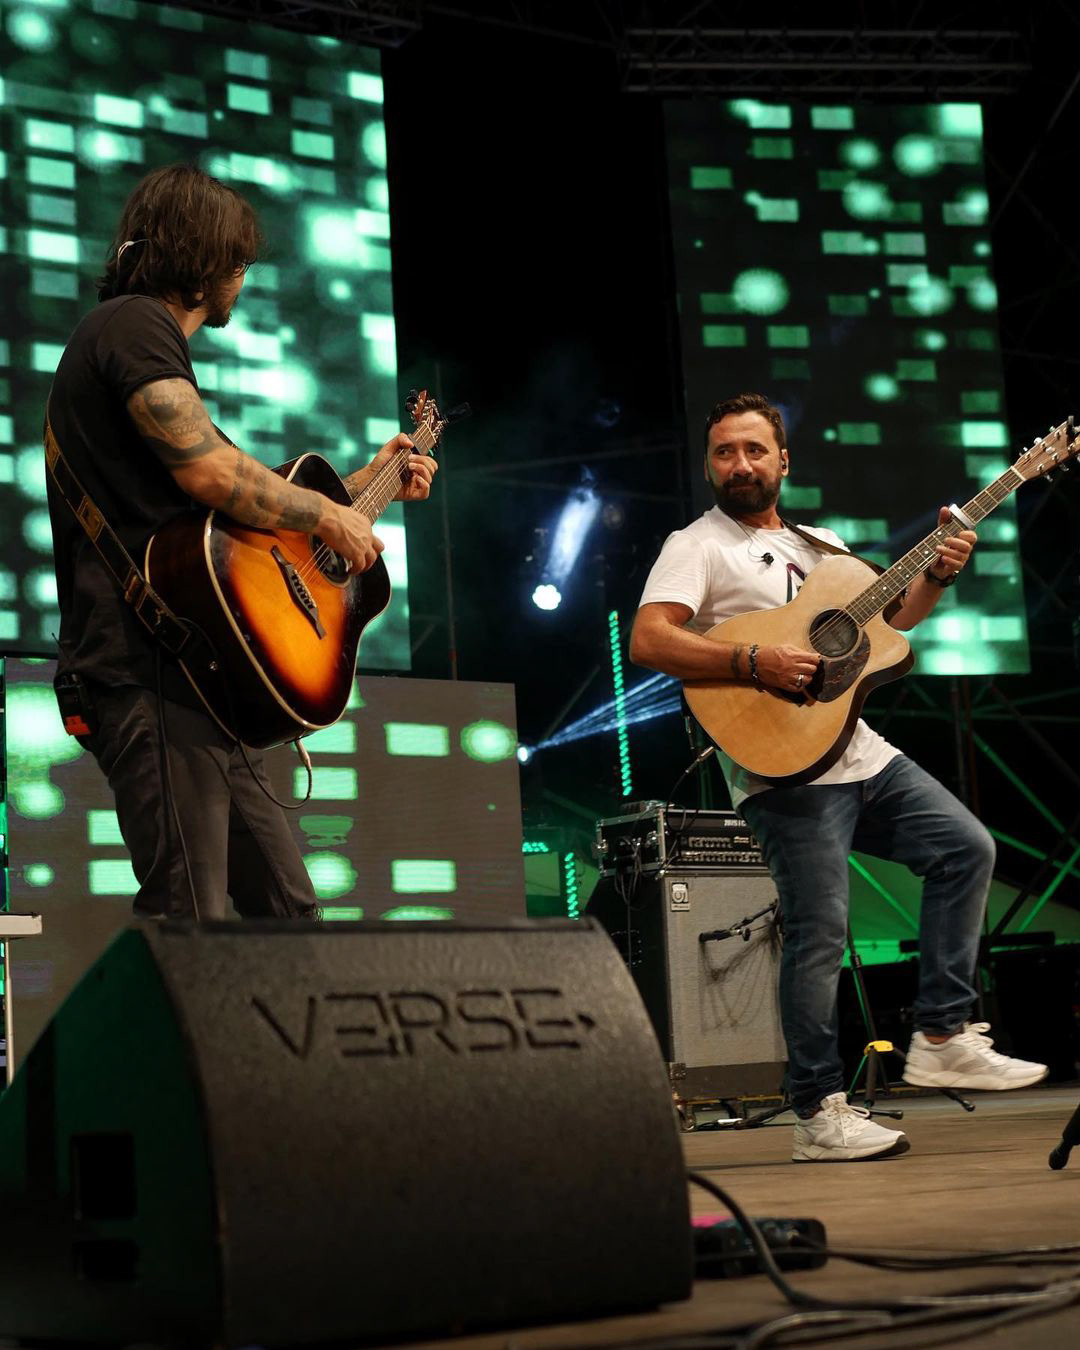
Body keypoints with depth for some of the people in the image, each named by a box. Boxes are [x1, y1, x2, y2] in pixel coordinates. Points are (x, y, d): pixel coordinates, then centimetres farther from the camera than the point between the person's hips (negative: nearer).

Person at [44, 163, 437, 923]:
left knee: (289, 912, 9)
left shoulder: (148, 334, 27)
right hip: (150, 672, -11)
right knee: (188, 928, -14)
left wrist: (368, 482, 34)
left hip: (194, 674, 11)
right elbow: (208, 470, -19)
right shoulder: (135, 325, -5)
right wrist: (329, 516, -5)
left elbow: (245, 504, 30)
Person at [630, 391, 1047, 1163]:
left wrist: (936, 576, 6)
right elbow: (648, 641, -18)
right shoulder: (698, 548, -3)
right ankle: (821, 1113, 3)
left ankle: (943, 1039, 11)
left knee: (966, 847, 5)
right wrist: (753, 664, -26)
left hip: (862, 753, 8)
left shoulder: (817, 546, 19)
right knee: (820, 934, -9)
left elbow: (891, 616, 26)